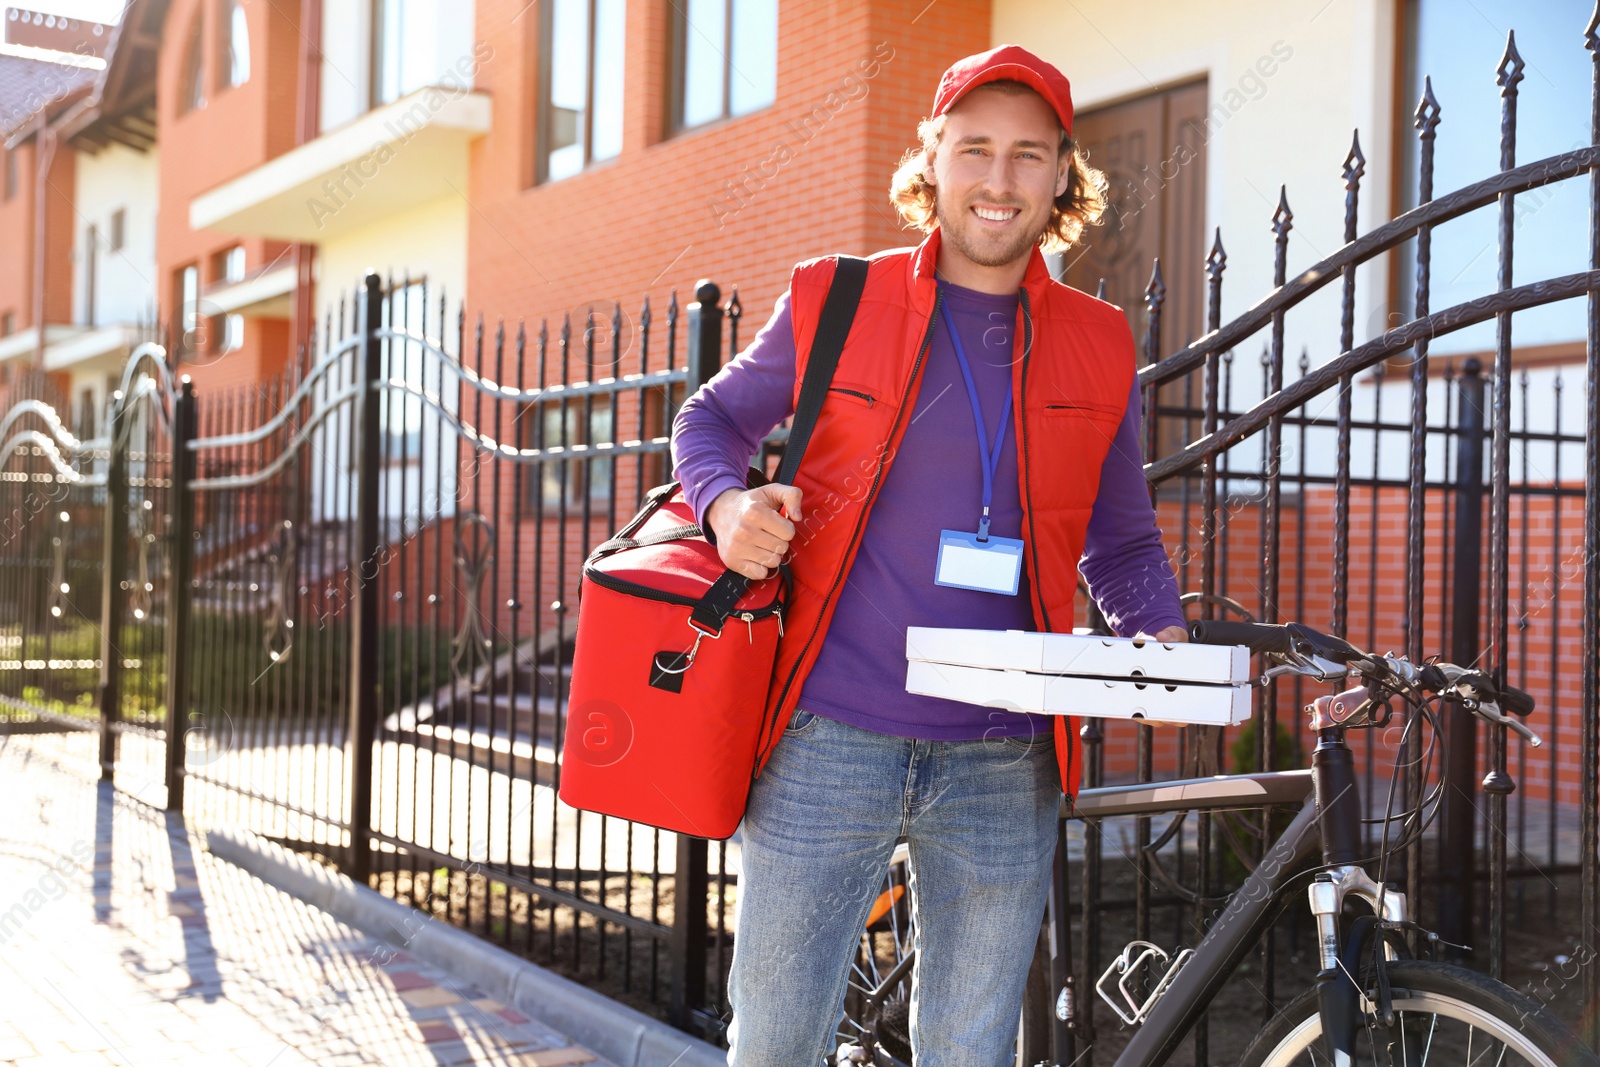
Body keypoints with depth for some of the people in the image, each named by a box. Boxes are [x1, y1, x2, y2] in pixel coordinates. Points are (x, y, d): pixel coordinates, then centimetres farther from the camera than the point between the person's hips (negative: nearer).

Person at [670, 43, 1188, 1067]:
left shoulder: (1099, 348, 7)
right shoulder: (831, 302, 2)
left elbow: (1122, 541, 17)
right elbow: (713, 418, 14)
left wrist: (1164, 636, -2)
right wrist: (729, 504, -8)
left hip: (1003, 767, 2)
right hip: (829, 742, -1)